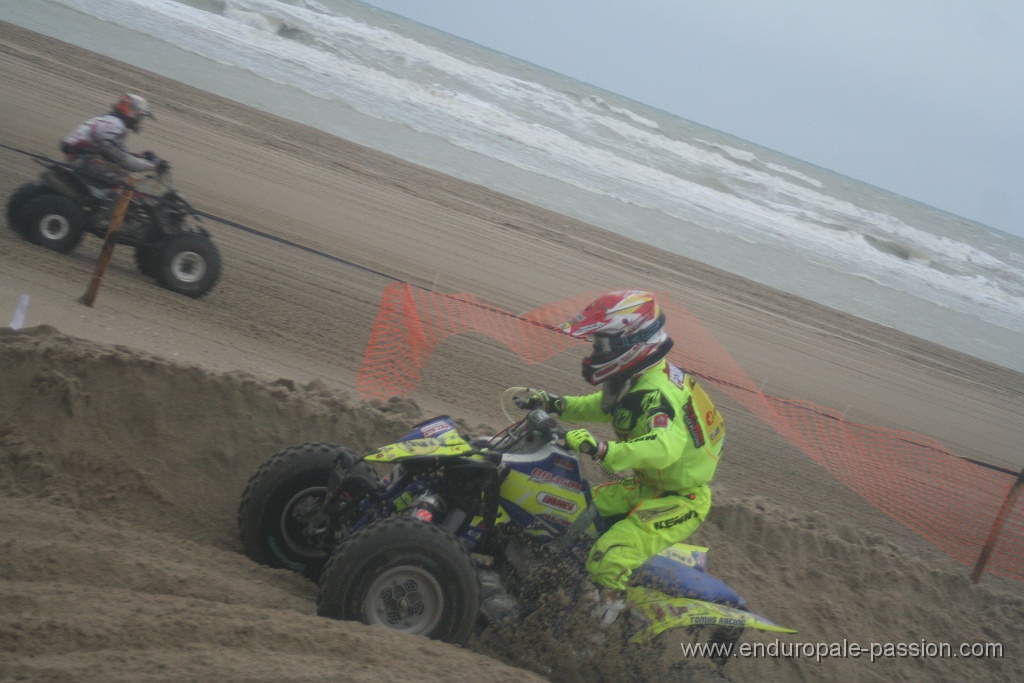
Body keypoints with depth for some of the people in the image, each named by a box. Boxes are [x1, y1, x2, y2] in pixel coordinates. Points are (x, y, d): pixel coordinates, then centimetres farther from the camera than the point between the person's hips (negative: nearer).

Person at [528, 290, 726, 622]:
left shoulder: (654, 394, -29)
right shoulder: (638, 381, 3)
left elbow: (665, 446, -48)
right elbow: (603, 406, 24)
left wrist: (604, 451, -58)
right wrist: (555, 404, 12)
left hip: (680, 499, -11)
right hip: (648, 486, 11)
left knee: (607, 560, -28)